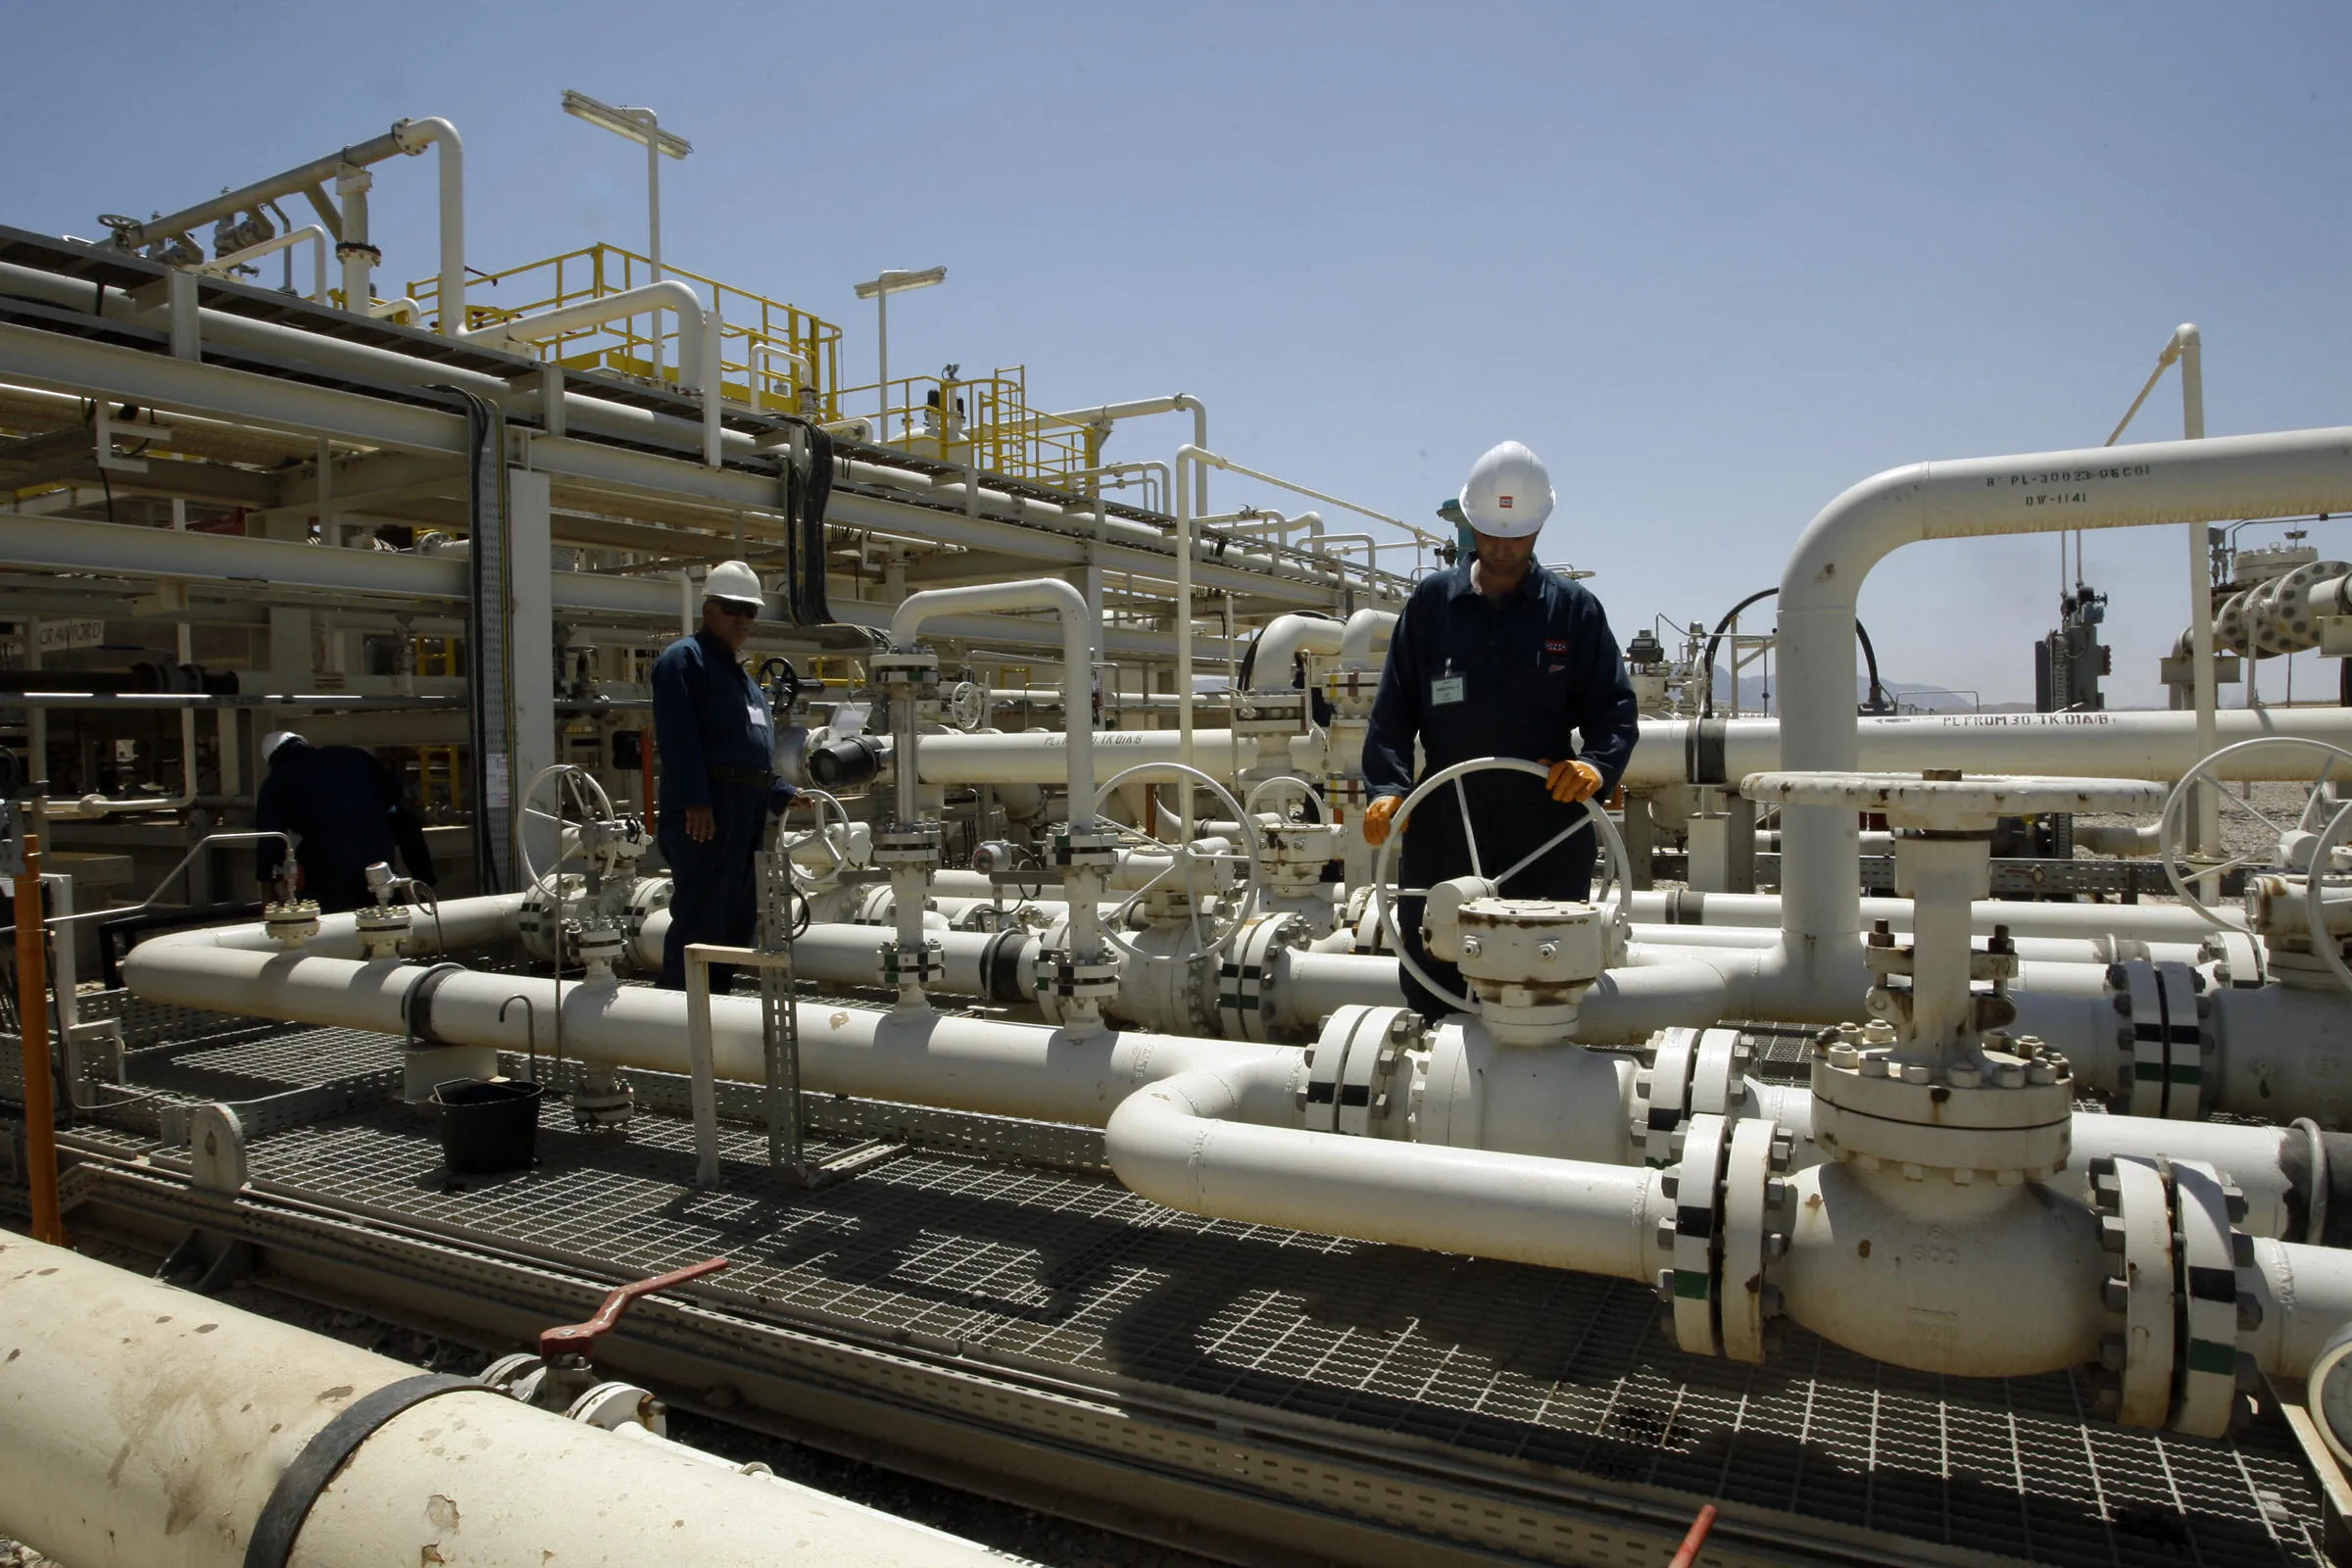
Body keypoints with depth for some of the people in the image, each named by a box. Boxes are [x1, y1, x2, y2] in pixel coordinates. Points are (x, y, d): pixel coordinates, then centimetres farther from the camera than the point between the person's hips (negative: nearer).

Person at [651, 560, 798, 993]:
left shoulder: (741, 674, 25)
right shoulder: (684, 658, -5)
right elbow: (679, 738, -16)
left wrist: (781, 794, 19)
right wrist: (694, 802, -23)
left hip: (747, 810, 9)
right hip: (707, 810, -9)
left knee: (737, 915, 13)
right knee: (699, 916, -8)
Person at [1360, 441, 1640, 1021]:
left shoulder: (1574, 609, 8)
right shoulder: (1431, 602, 10)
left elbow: (1615, 707, 7)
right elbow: (1394, 709, 7)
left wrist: (1597, 764, -14)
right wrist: (1388, 788, -8)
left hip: (1547, 832, -1)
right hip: (1442, 832, 1)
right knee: (1431, 996, 6)